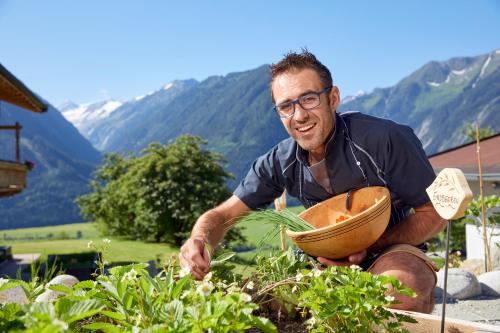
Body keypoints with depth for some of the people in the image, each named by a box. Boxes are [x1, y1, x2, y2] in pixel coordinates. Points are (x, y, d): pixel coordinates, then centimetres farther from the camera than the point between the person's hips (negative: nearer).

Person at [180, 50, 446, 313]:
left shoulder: (385, 140, -21)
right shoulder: (280, 162, -7)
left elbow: (435, 213, -12)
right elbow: (222, 215, -3)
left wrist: (370, 246, -26)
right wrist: (199, 241, -28)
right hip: (331, 261, 5)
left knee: (401, 286, -38)